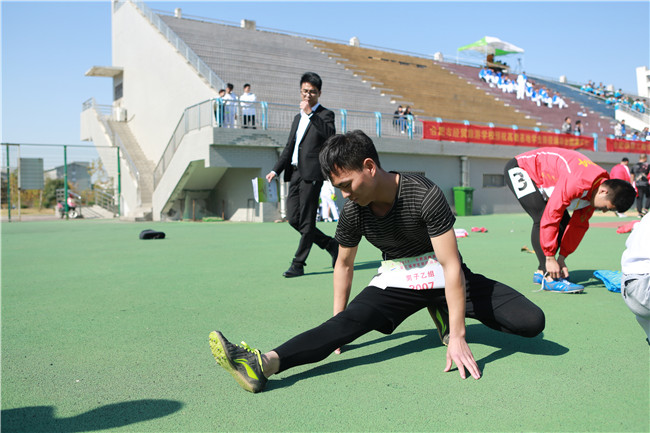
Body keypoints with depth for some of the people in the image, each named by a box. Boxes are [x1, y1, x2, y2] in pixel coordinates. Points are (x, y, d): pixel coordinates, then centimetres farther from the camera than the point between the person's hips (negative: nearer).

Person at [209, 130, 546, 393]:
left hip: (441, 276, -2)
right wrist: (336, 318, 9)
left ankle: (444, 316, 4)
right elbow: (344, 265, 6)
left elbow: (451, 265, -26)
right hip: (396, 280, 2)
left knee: (531, 322, -16)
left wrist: (457, 336, -28)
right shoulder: (352, 212, -12)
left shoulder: (424, 195, -27)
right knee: (348, 322, -26)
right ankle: (265, 363, -43)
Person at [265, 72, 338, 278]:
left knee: (306, 220, -5)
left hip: (311, 174, -7)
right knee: (293, 218, 5)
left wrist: (310, 113, -19)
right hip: (295, 172, 8)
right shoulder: (298, 117, 23)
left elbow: (330, 134, -20)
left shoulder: (325, 115, 2)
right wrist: (276, 170, 17)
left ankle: (298, 264, 3)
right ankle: (331, 245, 21)